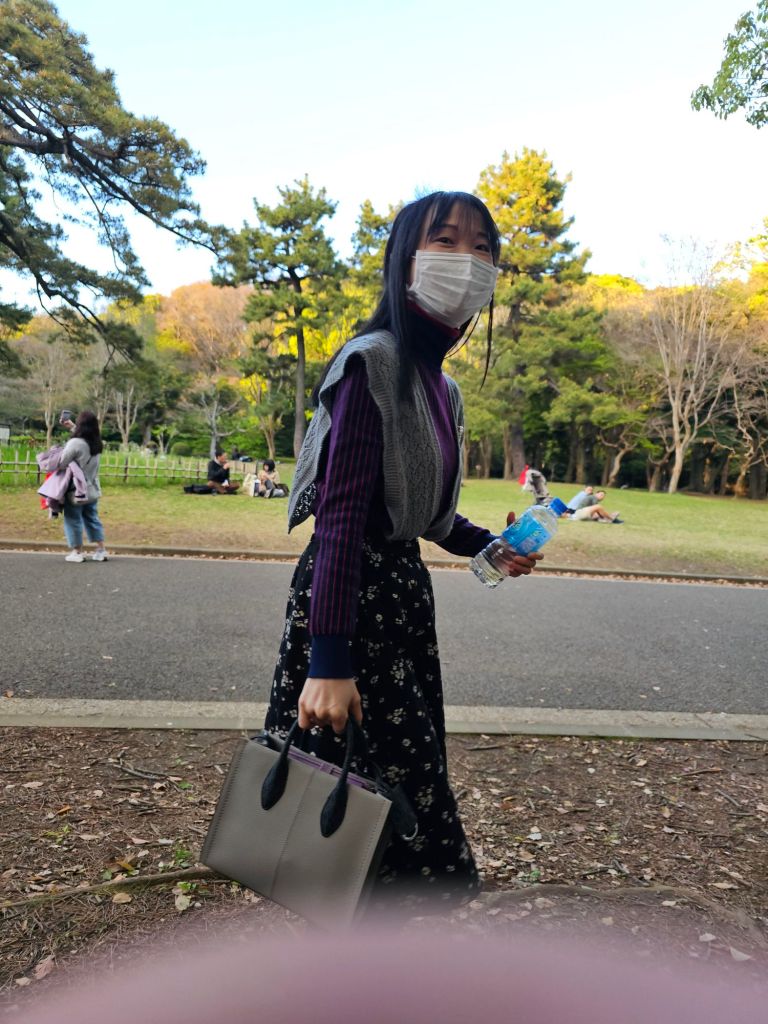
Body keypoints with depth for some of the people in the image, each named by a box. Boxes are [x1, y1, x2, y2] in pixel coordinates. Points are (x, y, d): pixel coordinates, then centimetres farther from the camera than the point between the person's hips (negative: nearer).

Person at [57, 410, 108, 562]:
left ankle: (77, 552, 13)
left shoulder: (75, 443, -21)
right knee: (92, 518, 14)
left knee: (74, 520, 7)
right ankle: (101, 550, 13)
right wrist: (72, 427, 29)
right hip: (92, 489, 7)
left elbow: (61, 464, -15)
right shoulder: (96, 442, 2)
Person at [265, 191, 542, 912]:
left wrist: (486, 545, 7)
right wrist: (329, 659, -27)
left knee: (411, 765, 18)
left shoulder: (442, 388, 12)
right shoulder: (374, 363, -16)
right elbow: (341, 513, -23)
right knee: (389, 778, 0)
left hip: (404, 588, 9)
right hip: (348, 591, -9)